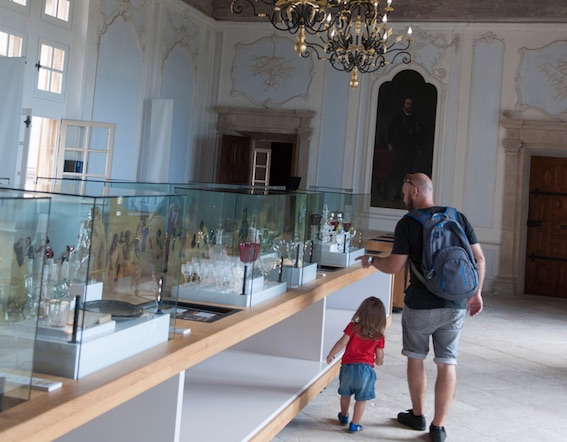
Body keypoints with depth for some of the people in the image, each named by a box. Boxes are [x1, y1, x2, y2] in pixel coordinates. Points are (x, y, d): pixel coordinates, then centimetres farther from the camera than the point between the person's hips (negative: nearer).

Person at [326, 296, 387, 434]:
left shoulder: (353, 327, -5)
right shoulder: (378, 336, 0)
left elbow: (342, 342, -9)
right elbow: (379, 358, 4)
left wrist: (331, 355, 5)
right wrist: (378, 362, 28)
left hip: (348, 366, 1)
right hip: (366, 368, -1)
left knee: (345, 393, 23)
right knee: (361, 399, 10)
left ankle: (344, 416, 42)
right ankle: (354, 424, 12)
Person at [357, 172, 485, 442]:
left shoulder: (408, 223, -8)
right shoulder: (458, 217, 5)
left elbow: (394, 266, -8)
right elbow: (479, 258, 5)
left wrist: (371, 261, 11)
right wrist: (476, 293, 15)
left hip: (420, 306, -3)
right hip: (456, 305, 3)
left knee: (416, 358, 17)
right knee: (447, 363, 8)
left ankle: (417, 415, 31)